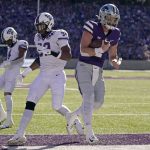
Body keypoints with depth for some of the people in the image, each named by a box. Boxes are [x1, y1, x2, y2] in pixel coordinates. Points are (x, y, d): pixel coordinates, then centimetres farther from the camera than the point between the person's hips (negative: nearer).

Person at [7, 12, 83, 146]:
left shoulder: (58, 36, -11)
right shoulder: (38, 38, 11)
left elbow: (68, 55, -18)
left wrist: (53, 53, -32)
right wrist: (26, 72, 18)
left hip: (57, 75, -6)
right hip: (43, 76, 6)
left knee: (57, 106, -5)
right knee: (30, 103, -7)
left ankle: (73, 120, 27)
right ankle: (20, 135, -10)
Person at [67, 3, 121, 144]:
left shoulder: (114, 34, 6)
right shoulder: (92, 27, -13)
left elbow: (112, 55, 14)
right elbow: (83, 49, -17)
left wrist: (116, 62, -9)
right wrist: (100, 50, -31)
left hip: (98, 70, 7)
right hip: (85, 67, -7)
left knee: (98, 102, 4)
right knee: (89, 97, -18)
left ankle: (73, 116, 28)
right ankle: (89, 133, -16)